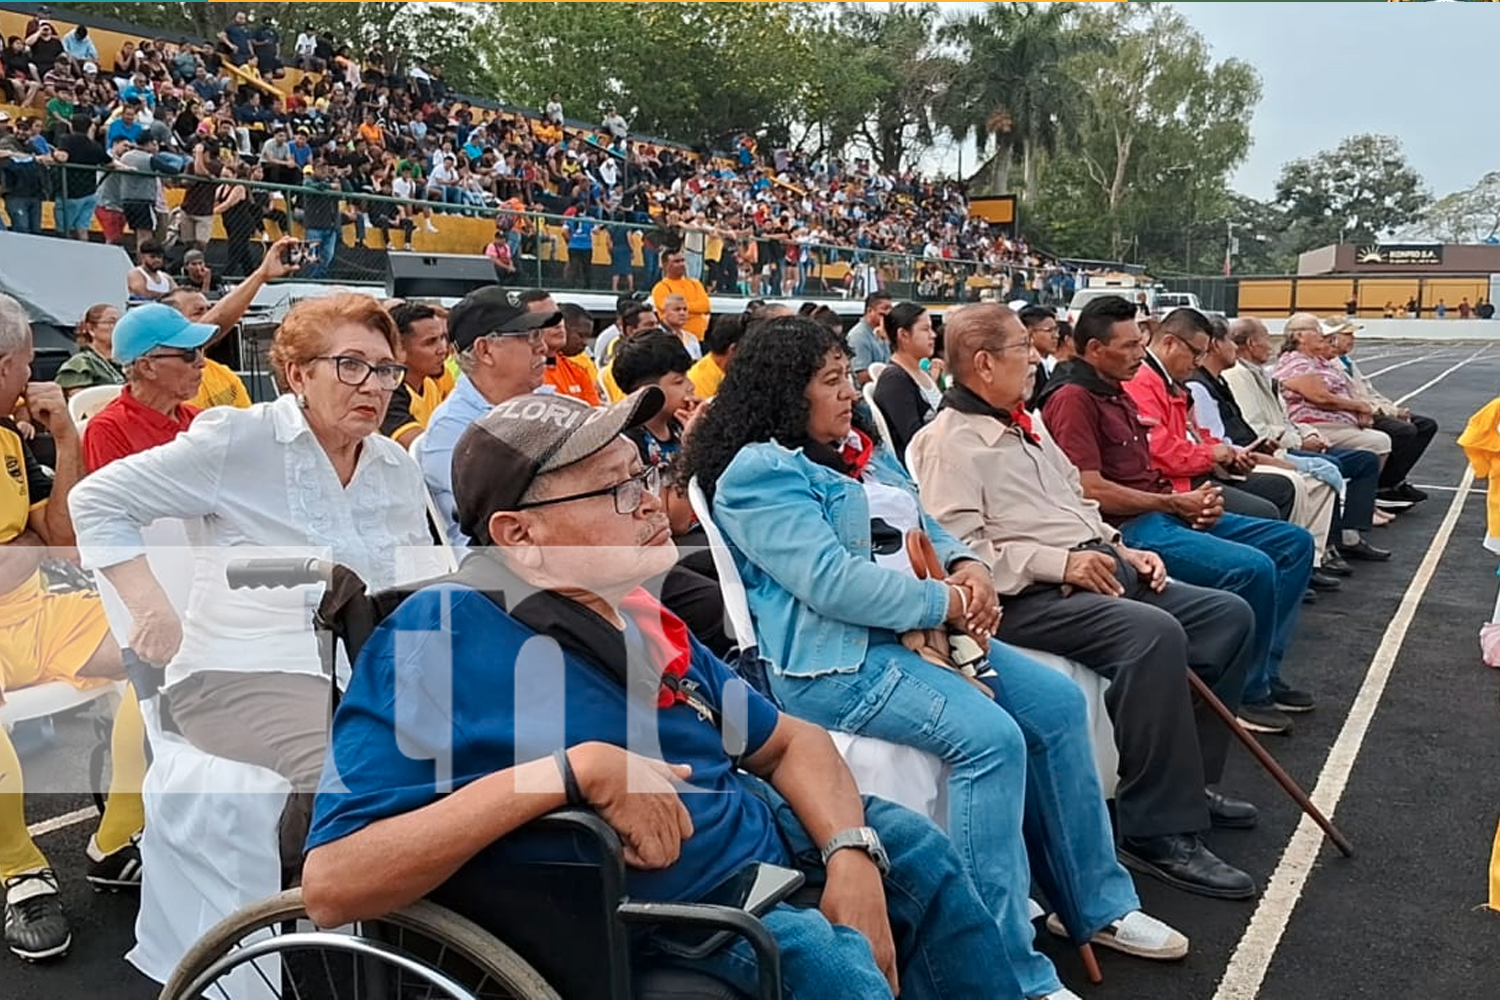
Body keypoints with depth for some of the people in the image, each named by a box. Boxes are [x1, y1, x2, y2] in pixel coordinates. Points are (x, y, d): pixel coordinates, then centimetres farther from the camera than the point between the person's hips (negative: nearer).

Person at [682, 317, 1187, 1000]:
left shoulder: (862, 451, 19)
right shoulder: (759, 472, -11)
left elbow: (925, 533, 21)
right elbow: (830, 580, -22)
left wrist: (967, 567, -2)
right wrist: (944, 603, -14)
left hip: (920, 633, 10)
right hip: (836, 659, -10)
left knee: (1058, 703, 1)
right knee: (991, 737, -27)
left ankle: (1099, 902, 16)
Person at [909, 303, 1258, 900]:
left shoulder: (1026, 426, 23)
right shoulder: (948, 442, -8)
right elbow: (960, 550, -20)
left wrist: (1122, 549, 13)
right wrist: (1060, 563, -21)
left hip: (1102, 573, 10)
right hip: (1031, 599, -10)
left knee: (1230, 615, 4)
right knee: (1155, 634, -33)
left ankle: (1186, 781, 13)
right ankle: (1159, 833, -23)